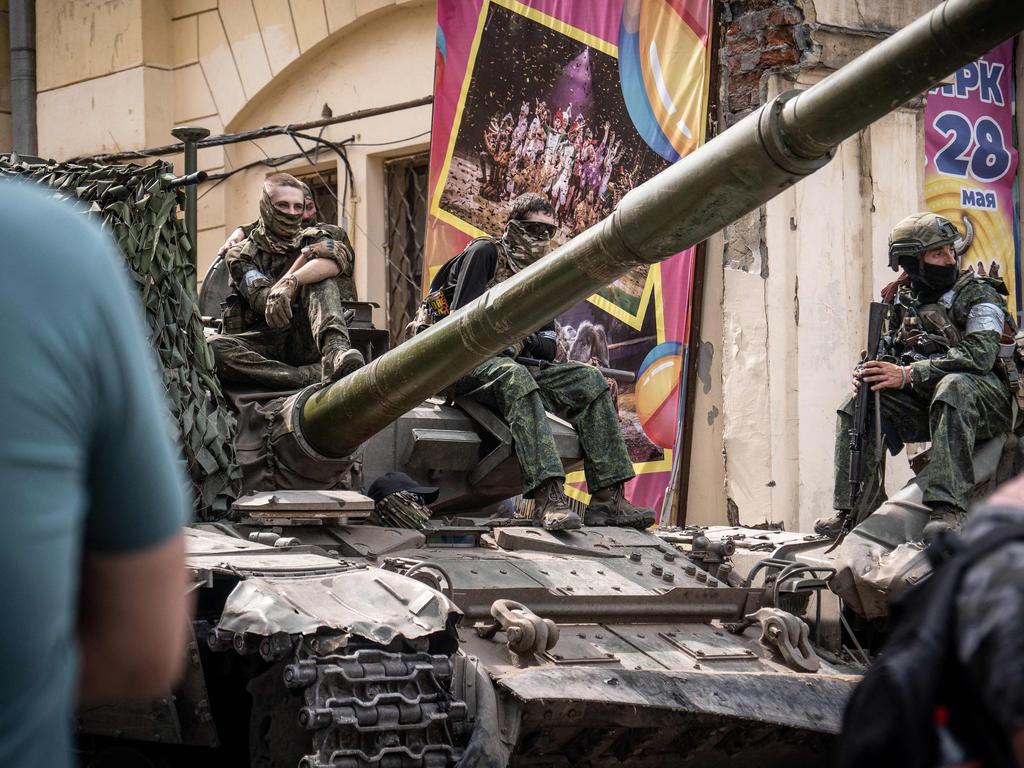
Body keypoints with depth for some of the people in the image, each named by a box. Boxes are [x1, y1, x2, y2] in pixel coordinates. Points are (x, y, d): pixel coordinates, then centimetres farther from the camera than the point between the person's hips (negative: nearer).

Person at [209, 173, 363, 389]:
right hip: (262, 347, 0)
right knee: (214, 347, -32)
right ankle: (315, 377, -42)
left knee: (321, 279, -20)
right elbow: (265, 304, -9)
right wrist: (305, 256, -10)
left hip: (305, 343, 0)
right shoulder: (240, 255, 9)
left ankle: (336, 350, -46)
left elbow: (339, 258, -17)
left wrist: (291, 282, -33)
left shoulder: (312, 240, 11)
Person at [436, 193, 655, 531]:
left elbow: (549, 344, 16)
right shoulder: (485, 253, -1)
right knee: (516, 378, -39)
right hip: (466, 365, -8)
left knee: (589, 380, -11)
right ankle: (548, 496, -52)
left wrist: (525, 341, -5)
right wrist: (506, 341, -16)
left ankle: (608, 499, -20)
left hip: (515, 365, 8)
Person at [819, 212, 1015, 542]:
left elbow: (980, 354, -23)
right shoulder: (904, 303, 10)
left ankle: (947, 507, -46)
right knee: (857, 407, -10)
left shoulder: (978, 295, -7)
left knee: (953, 386, -38)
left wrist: (908, 374, -28)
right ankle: (856, 511, -11)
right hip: (926, 403, 6)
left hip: (986, 399, -6)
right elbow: (893, 357, 13)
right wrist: (871, 373, -14)